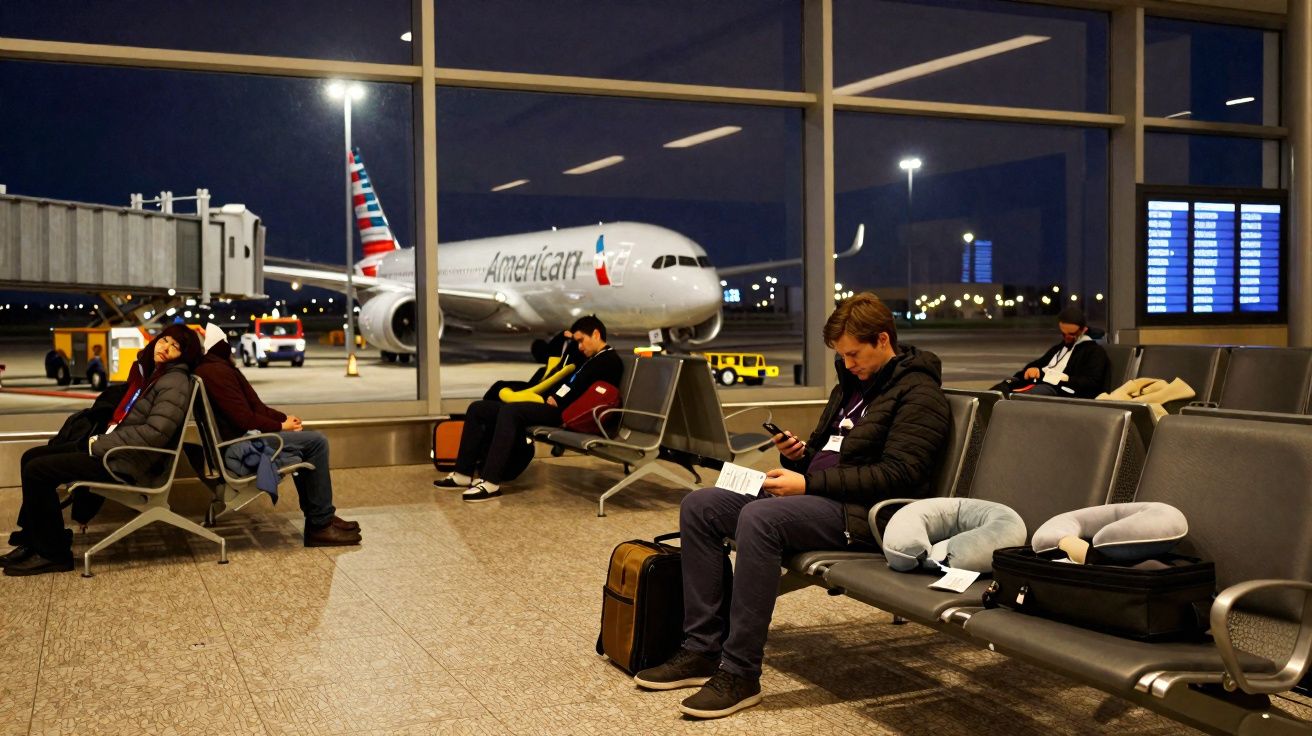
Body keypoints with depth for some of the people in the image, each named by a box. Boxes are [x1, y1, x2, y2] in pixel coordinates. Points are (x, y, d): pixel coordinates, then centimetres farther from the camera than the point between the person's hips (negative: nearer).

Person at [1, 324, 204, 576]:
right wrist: (97, 440, 5)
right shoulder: (148, 373, 14)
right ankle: (32, 540, 15)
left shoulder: (175, 382, -14)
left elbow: (155, 433, -25)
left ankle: (53, 553, -5)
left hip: (128, 462, -10)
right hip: (113, 448, 10)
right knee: (32, 457, 11)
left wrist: (99, 444, -19)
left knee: (36, 470, -15)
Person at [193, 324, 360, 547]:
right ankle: (320, 525, -9)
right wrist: (281, 426, -8)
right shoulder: (216, 372, -19)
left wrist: (284, 418, 6)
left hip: (238, 439, 11)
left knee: (308, 440, 20)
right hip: (238, 447, -11)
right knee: (316, 442, -13)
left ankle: (322, 516, 17)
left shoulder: (216, 368, 15)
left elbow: (252, 406, 19)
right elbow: (245, 419, -22)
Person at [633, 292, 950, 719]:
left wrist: (809, 484, -19)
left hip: (859, 512, -10)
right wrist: (798, 454, 5)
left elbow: (896, 475, -17)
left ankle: (740, 674, -29)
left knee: (759, 518, -35)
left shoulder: (918, 394, -5)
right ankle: (701, 649, -8)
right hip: (814, 493, 10)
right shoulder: (850, 385, 23)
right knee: (698, 506, -5)